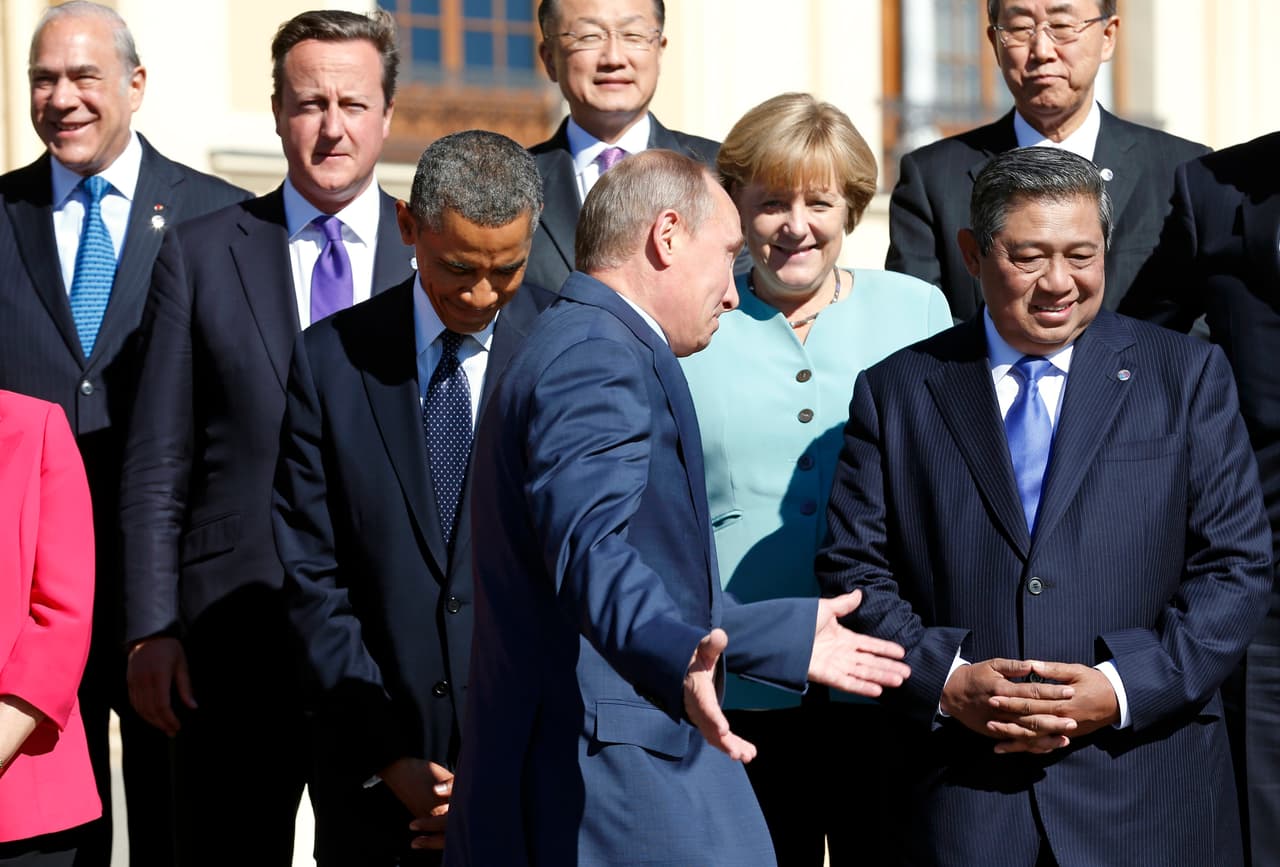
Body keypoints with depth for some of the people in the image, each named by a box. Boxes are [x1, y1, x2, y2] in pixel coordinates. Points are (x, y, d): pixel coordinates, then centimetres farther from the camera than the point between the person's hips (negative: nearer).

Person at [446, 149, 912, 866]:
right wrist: (681, 658, -44)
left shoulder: (587, 346, 23)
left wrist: (789, 637, 33)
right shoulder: (598, 356, -12)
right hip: (616, 778, -11)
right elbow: (590, 545, -28)